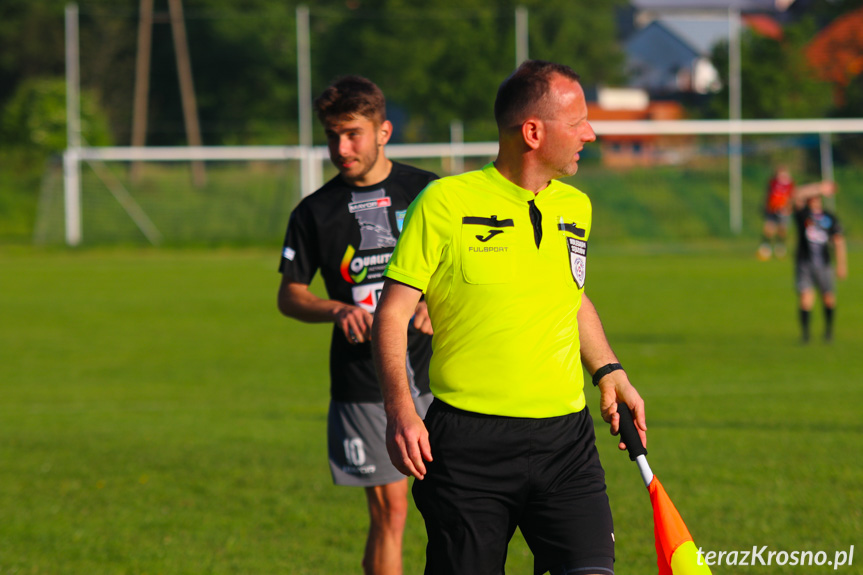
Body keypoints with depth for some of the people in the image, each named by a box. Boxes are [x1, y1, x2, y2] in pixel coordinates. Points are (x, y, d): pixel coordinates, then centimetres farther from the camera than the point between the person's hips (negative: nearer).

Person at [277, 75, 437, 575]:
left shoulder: (427, 191, 4)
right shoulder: (316, 212, 3)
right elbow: (290, 294, 8)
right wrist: (337, 310, -12)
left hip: (435, 372, 1)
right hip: (364, 384, -1)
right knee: (389, 511, -4)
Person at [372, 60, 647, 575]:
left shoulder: (576, 208, 12)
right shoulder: (445, 202, -6)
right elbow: (394, 311, -5)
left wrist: (608, 370, 18)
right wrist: (400, 410, -16)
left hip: (565, 438, 4)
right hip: (468, 444, -4)